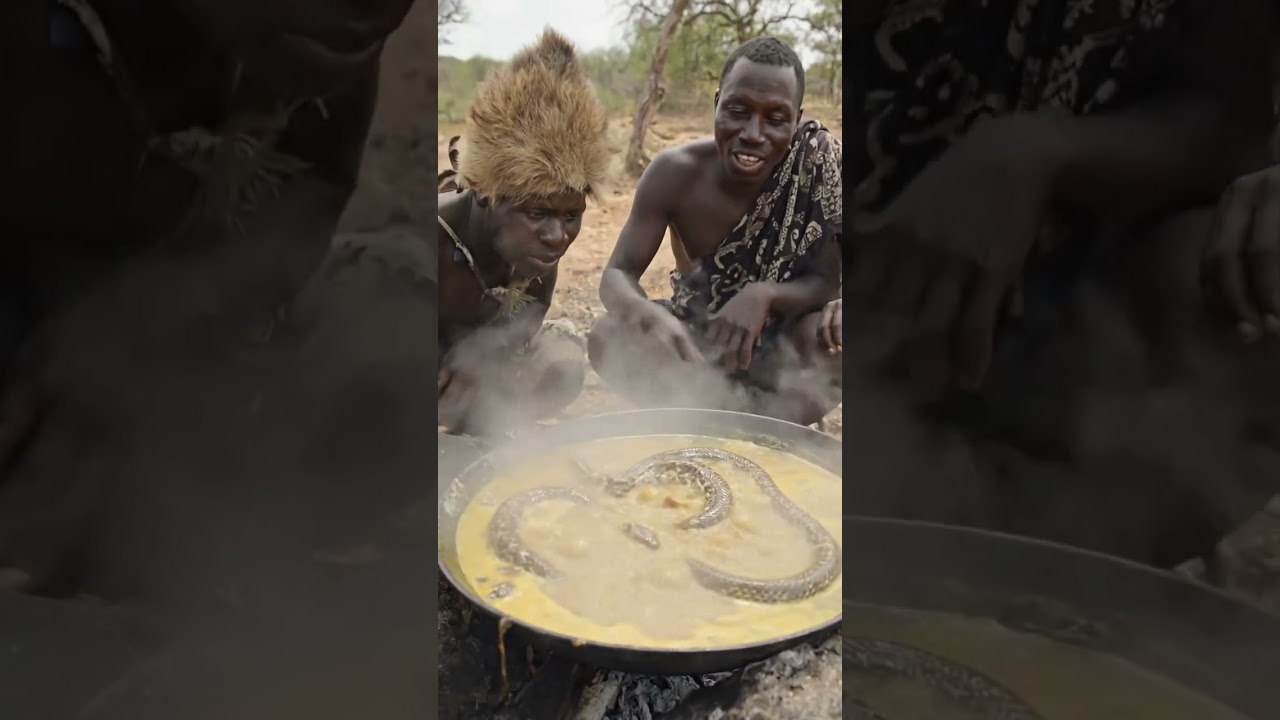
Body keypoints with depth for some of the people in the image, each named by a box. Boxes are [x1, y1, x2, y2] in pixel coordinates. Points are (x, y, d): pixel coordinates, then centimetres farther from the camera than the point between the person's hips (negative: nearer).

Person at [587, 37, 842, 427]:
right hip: (695, 339, 2)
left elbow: (830, 282, -17)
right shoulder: (675, 172, -19)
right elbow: (618, 274, -19)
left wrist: (764, 295, -39)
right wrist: (653, 317, -43)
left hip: (779, 348, -1)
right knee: (608, 338, -25)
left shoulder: (819, 165, -22)